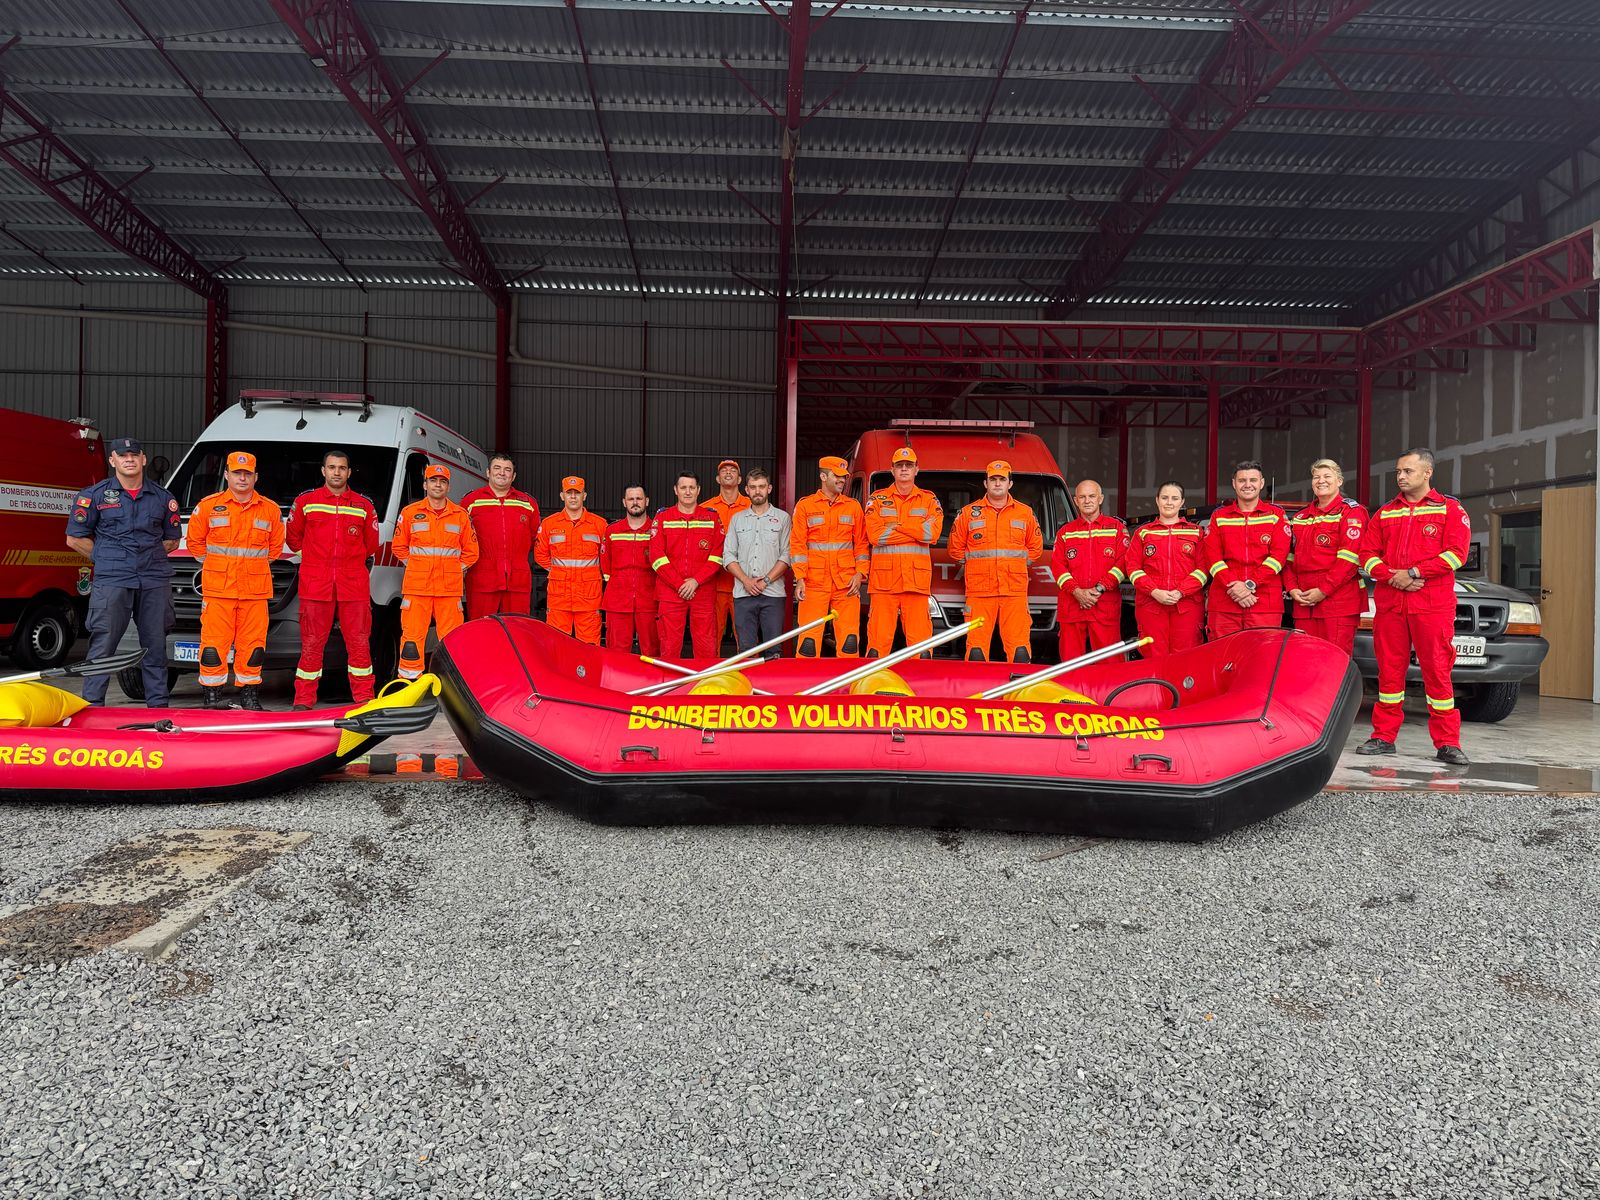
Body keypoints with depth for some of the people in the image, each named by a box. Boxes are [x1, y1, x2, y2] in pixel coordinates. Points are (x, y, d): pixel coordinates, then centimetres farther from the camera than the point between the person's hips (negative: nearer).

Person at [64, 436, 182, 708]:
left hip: (155, 580, 2)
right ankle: (92, 705, 2)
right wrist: (107, 559, 4)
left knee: (155, 644, 6)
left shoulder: (162, 497, 13)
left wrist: (148, 556, 8)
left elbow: (172, 541, 20)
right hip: (111, 581, -2)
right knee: (103, 644, -4)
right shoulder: (94, 495, 6)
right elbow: (75, 538, 8)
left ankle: (158, 704, 13)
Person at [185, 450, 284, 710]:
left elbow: (276, 545, 19)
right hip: (218, 589, -1)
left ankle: (249, 695, 12)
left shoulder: (270, 510, 9)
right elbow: (195, 540, 14)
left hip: (255, 590, 1)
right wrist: (213, 564, 10)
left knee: (253, 644, 2)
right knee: (214, 642, -3)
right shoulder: (209, 506, 6)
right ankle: (212, 696, 5)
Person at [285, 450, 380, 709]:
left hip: (354, 584, 1)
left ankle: (364, 698, 7)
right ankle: (303, 700, 8)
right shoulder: (305, 501, 8)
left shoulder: (364, 505, 10)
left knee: (359, 642, 1)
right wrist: (312, 557, 16)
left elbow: (371, 544, 19)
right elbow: (292, 537, 17)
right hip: (315, 584, -1)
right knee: (312, 643, 1)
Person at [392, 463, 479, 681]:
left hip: (450, 588, 1)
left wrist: (458, 569, 6)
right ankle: (410, 680, 3)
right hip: (416, 587, 0)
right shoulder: (410, 512, 9)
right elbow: (398, 546, 15)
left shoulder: (461, 515, 10)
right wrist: (414, 565, 8)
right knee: (413, 636, -3)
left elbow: (471, 550, 14)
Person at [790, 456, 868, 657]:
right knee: (809, 637, -3)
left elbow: (861, 543, 12)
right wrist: (799, 579, -7)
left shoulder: (853, 507, 12)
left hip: (847, 582, 2)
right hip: (814, 583, -2)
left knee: (849, 638, 0)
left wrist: (860, 573, -1)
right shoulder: (805, 506, 6)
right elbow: (797, 544, 2)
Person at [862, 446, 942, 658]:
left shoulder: (929, 500, 13)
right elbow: (875, 535, -4)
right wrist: (917, 531, -4)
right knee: (879, 639, -2)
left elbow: (933, 533, -4)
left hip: (917, 580, 0)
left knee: (920, 638, -3)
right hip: (883, 579, 0)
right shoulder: (877, 499, 11)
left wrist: (895, 526, -5)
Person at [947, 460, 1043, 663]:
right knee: (976, 649, -5)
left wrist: (1017, 562, 10)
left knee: (1019, 649, -6)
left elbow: (1036, 548, 22)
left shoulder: (1025, 513, 14)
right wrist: (974, 563, 8)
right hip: (979, 591, 0)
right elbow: (955, 549, 16)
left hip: (1015, 591, 1)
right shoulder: (968, 513, 11)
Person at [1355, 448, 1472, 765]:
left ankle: (1447, 743, 3)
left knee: (1437, 670, -4)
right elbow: (1367, 553, 11)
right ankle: (1384, 737, 13)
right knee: (1389, 670, 6)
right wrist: (1391, 576, -7)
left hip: (1433, 604, -3)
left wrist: (1413, 573, -13)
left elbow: (1456, 553, -6)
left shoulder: (1450, 509, 6)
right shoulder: (1384, 513, 17)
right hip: (1388, 603, 4)